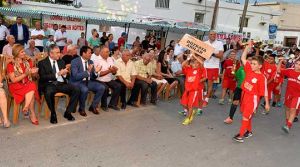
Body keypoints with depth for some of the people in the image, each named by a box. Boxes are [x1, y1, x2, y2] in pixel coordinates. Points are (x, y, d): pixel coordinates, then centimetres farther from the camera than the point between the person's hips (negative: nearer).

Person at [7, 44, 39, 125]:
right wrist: (25, 74, -20)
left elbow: (33, 76, 16)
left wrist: (34, 72, -8)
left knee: (32, 86, -32)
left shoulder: (28, 62, 9)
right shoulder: (11, 64, -5)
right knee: (31, 91, -31)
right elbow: (13, 80, -11)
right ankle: (32, 114, -23)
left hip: (28, 84, 4)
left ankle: (25, 108, -24)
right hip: (16, 86, -4)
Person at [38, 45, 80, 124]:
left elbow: (66, 75, 17)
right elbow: (43, 77, -11)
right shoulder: (42, 63, 2)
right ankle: (53, 114, -15)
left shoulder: (61, 61, 16)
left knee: (76, 90, -20)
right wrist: (57, 74, -18)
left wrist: (64, 73, -8)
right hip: (49, 84, -4)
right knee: (49, 93, -39)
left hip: (61, 83, 4)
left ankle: (68, 112, -8)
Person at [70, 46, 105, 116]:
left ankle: (93, 106, 3)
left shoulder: (90, 62, 7)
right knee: (85, 90, -37)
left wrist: (95, 72, -12)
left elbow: (93, 77, 10)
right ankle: (81, 109, -10)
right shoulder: (75, 62, -13)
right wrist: (87, 71, -34)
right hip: (77, 82, -6)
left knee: (102, 87, -14)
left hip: (88, 81, 6)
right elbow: (76, 76, -25)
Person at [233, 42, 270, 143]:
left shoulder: (262, 77, -16)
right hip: (244, 95, 7)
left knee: (246, 116, -6)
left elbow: (264, 91, -11)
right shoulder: (249, 70, -1)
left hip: (253, 98, -7)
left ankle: (240, 135, -1)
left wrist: (267, 103, -7)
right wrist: (248, 47, -4)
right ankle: (249, 131, 37)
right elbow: (243, 58, 1)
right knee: (247, 115, 19)